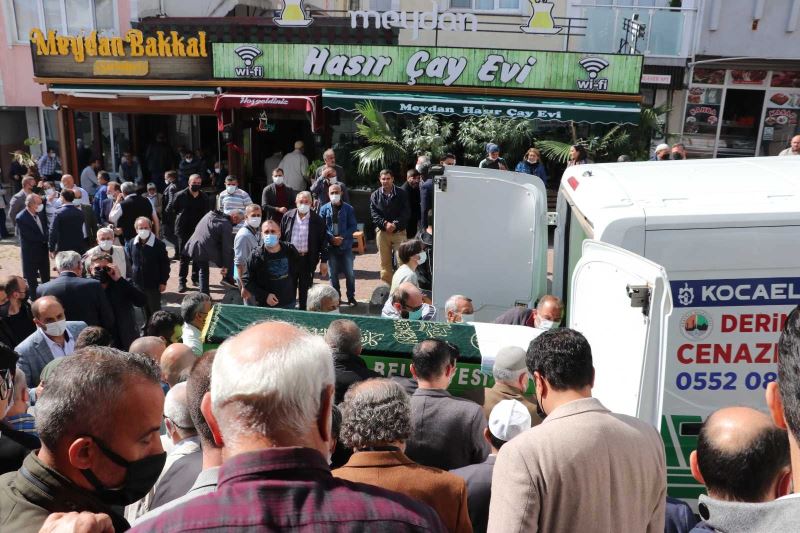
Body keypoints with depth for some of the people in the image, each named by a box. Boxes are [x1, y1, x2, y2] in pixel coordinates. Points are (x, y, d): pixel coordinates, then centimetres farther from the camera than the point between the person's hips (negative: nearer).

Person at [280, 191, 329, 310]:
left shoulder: (317, 220, -4)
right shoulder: (287, 217, 2)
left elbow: (323, 241, -2)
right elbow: (281, 237, 6)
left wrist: (324, 261, -4)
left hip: (308, 259, -2)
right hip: (289, 258, 2)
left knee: (305, 289, 8)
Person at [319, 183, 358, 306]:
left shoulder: (348, 209, -2)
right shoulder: (324, 209, 1)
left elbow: (353, 226, -4)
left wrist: (342, 237, -15)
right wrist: (332, 238, -15)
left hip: (346, 245, -1)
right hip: (330, 246, 1)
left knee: (350, 273, 1)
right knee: (333, 274, 9)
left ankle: (351, 297, 15)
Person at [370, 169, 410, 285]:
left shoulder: (401, 194, 3)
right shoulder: (375, 195, 7)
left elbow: (406, 212, -3)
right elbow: (374, 213, -2)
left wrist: (395, 224, -15)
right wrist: (385, 224, -16)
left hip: (399, 231, -1)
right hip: (382, 231, 1)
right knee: (385, 262, 5)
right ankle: (387, 285, 13)